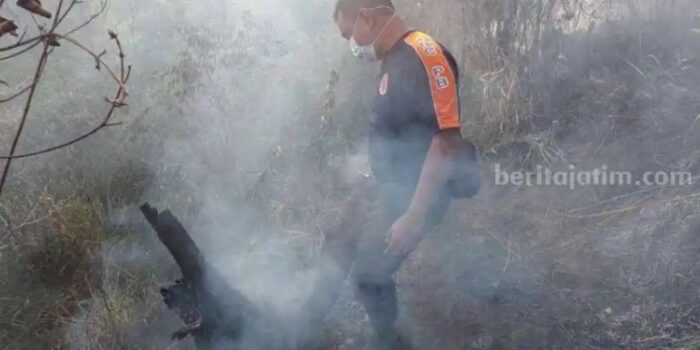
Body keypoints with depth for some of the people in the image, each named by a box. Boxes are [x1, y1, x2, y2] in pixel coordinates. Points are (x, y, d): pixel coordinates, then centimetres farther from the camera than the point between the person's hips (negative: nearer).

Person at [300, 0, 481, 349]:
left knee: (369, 274, -1)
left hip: (414, 191, -9)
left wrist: (414, 217, -30)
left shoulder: (422, 58, -25)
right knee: (338, 246, 19)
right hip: (385, 182, 9)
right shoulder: (395, 60, 5)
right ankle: (310, 317, 41)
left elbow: (445, 141, -30)